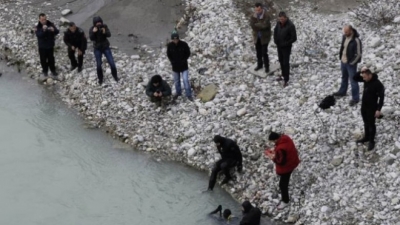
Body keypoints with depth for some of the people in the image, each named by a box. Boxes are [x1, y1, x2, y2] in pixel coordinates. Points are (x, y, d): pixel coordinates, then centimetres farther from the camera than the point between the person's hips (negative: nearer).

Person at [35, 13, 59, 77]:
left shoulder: (51, 24, -10)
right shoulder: (38, 27, -16)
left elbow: (57, 32, -17)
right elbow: (38, 35, -32)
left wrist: (53, 30, -40)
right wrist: (43, 30, -50)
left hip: (50, 45, 2)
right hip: (42, 46, -2)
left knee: (51, 59, 16)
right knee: (43, 59, 12)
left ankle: (53, 70, 34)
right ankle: (45, 71, 32)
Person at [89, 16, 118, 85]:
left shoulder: (104, 26, -11)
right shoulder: (92, 29, -13)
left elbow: (109, 35, -21)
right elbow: (91, 38, -25)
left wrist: (105, 32, -41)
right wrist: (93, 32, -43)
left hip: (106, 47, 1)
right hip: (97, 49, -1)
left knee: (112, 63, 1)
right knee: (99, 65, 3)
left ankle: (115, 76, 26)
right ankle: (100, 79, 25)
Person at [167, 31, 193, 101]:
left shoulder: (184, 44, -17)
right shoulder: (170, 45, -12)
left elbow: (188, 53, -4)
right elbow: (168, 55, 4)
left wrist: (183, 61, -11)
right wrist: (172, 61, -6)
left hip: (184, 66, -2)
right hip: (175, 66, 2)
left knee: (186, 80, -5)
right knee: (176, 81, 16)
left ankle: (188, 95, 8)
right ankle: (178, 93, 37)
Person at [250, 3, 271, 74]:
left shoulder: (266, 16, -21)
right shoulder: (254, 16, -4)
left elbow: (264, 26, -29)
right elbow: (252, 24, -14)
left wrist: (255, 25, -20)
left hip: (264, 37, -5)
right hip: (257, 37, 5)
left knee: (264, 53, -3)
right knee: (258, 52, 16)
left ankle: (267, 66, 14)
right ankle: (259, 65, 33)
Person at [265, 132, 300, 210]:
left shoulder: (280, 148, -39)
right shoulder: (285, 138, -12)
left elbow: (281, 162, -30)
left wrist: (273, 157, -18)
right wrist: (275, 152, 0)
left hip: (286, 166, -10)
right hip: (291, 161, 10)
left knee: (282, 184, 8)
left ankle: (285, 201, 25)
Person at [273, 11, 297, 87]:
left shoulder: (291, 26, -25)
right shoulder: (279, 23, -5)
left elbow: (294, 38, -21)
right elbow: (275, 31, 13)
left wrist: (285, 44, -18)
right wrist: (275, 41, 1)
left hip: (286, 47, -6)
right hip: (279, 46, 6)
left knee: (286, 63, 0)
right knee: (281, 61, 18)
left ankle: (286, 80, 9)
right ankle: (283, 75, 35)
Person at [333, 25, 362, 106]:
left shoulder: (356, 40, -26)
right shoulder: (344, 37, -2)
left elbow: (359, 54, -21)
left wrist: (351, 62, -16)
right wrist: (340, 56, 11)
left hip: (350, 63, -8)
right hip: (343, 61, 8)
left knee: (353, 81, 0)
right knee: (344, 78, 27)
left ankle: (355, 98, 9)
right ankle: (342, 92, 46)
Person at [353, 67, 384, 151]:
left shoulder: (378, 84, -27)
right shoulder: (366, 80, -7)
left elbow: (381, 97, -22)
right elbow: (355, 78, 3)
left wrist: (378, 109, -22)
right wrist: (360, 72, -17)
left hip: (372, 108, -7)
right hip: (363, 106, 7)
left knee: (371, 124, 8)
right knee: (366, 123, 22)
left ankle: (371, 141, 22)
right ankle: (366, 137, 40)